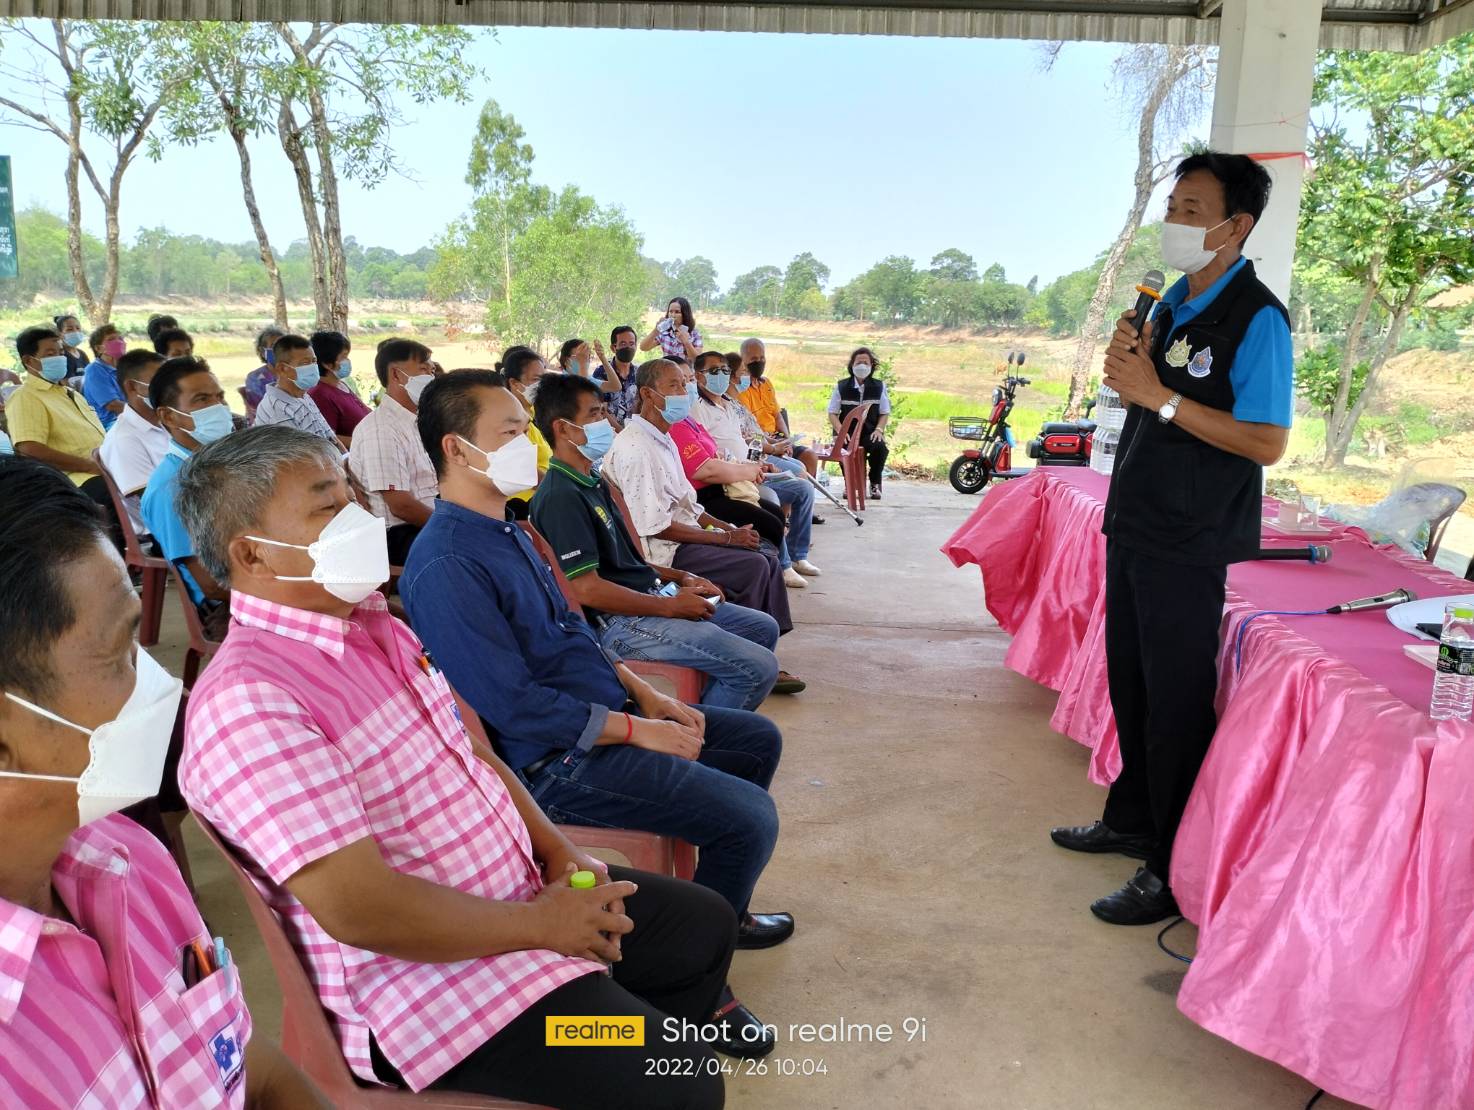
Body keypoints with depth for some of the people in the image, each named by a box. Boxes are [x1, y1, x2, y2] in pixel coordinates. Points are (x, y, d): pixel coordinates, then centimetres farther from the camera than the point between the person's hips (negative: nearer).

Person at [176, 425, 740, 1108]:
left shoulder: (372, 622, 5)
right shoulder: (246, 702, -24)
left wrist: (560, 853, 1)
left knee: (706, 925, 19)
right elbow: (361, 908, -27)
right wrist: (540, 924, -17)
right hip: (422, 977, -9)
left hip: (518, 890, 9)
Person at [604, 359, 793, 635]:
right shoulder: (634, 448, -17)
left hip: (685, 536, 10)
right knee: (755, 566, -18)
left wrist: (730, 529, 4)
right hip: (663, 552, -10)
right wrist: (727, 538, -16)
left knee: (768, 562, 0)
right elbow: (656, 527, -21)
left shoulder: (664, 441, 15)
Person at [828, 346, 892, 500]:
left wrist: (879, 430, -10)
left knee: (881, 448, -32)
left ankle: (875, 483, -4)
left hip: (870, 431, 1)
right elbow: (832, 413, 6)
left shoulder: (879, 386, 8)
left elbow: (884, 413, 10)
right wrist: (840, 431, -12)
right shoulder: (841, 386, 5)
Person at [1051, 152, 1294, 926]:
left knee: (1177, 703, -1)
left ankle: (1175, 872, 11)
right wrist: (1126, 364, -3)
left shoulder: (1256, 319, -14)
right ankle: (1131, 820, 35)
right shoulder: (1172, 301, 10)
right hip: (1136, 525, 8)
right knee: (1130, 684, 18)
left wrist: (1159, 395, -22)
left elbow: (1266, 443, -20)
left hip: (1192, 543, -8)